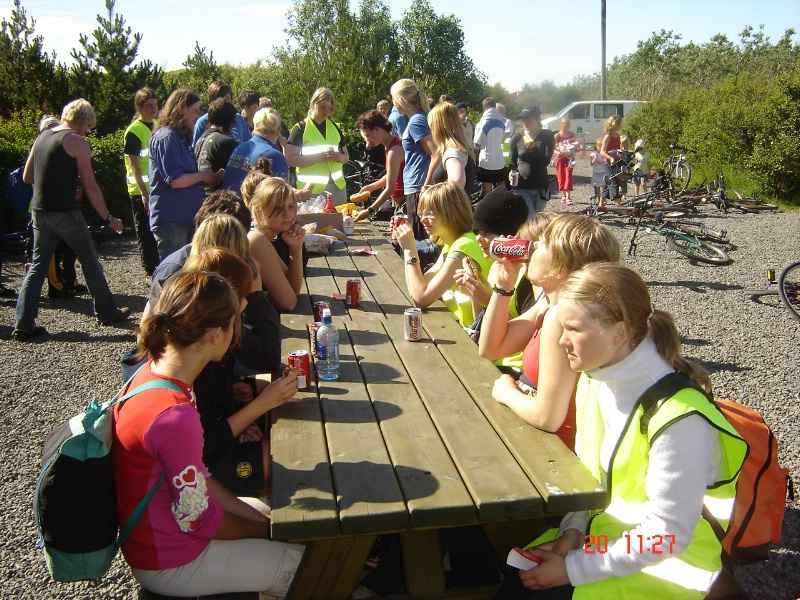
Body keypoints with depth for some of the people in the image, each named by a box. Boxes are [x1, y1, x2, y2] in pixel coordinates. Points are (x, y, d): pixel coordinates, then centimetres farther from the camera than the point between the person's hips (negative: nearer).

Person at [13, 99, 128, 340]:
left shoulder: (42, 136, 13)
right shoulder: (77, 141, -8)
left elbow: (26, 177, 18)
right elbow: (90, 186, -11)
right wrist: (108, 218, -5)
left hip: (38, 210, 7)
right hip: (65, 211, -6)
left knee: (38, 264, 10)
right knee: (90, 261, 9)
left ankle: (23, 325, 6)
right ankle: (107, 312, 19)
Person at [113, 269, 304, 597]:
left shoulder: (154, 372, -6)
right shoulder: (175, 416, -34)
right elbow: (197, 520, -23)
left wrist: (259, 517, 1)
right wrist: (266, 530, -6)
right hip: (170, 563, -8)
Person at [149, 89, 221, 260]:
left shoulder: (181, 138, 16)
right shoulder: (166, 137, -13)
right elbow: (175, 180, -21)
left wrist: (211, 178, 6)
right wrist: (203, 176, -9)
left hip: (186, 218, 9)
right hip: (171, 220, -9)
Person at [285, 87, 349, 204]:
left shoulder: (334, 128, 14)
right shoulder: (300, 129, -2)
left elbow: (346, 156, 21)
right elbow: (290, 159, -10)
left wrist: (339, 157, -4)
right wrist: (319, 157, -18)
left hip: (337, 186, 5)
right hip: (312, 189, -5)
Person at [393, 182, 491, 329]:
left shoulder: (463, 248, -20)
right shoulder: (450, 245, 8)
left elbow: (421, 298, -21)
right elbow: (423, 285, 5)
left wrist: (410, 249, -16)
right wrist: (408, 249, -2)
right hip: (463, 328, 8)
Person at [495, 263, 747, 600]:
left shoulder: (678, 418, -28)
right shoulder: (594, 378, -5)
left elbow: (666, 536, -22)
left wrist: (573, 568, -18)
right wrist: (572, 528, -6)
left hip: (663, 563, -6)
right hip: (601, 532, 6)